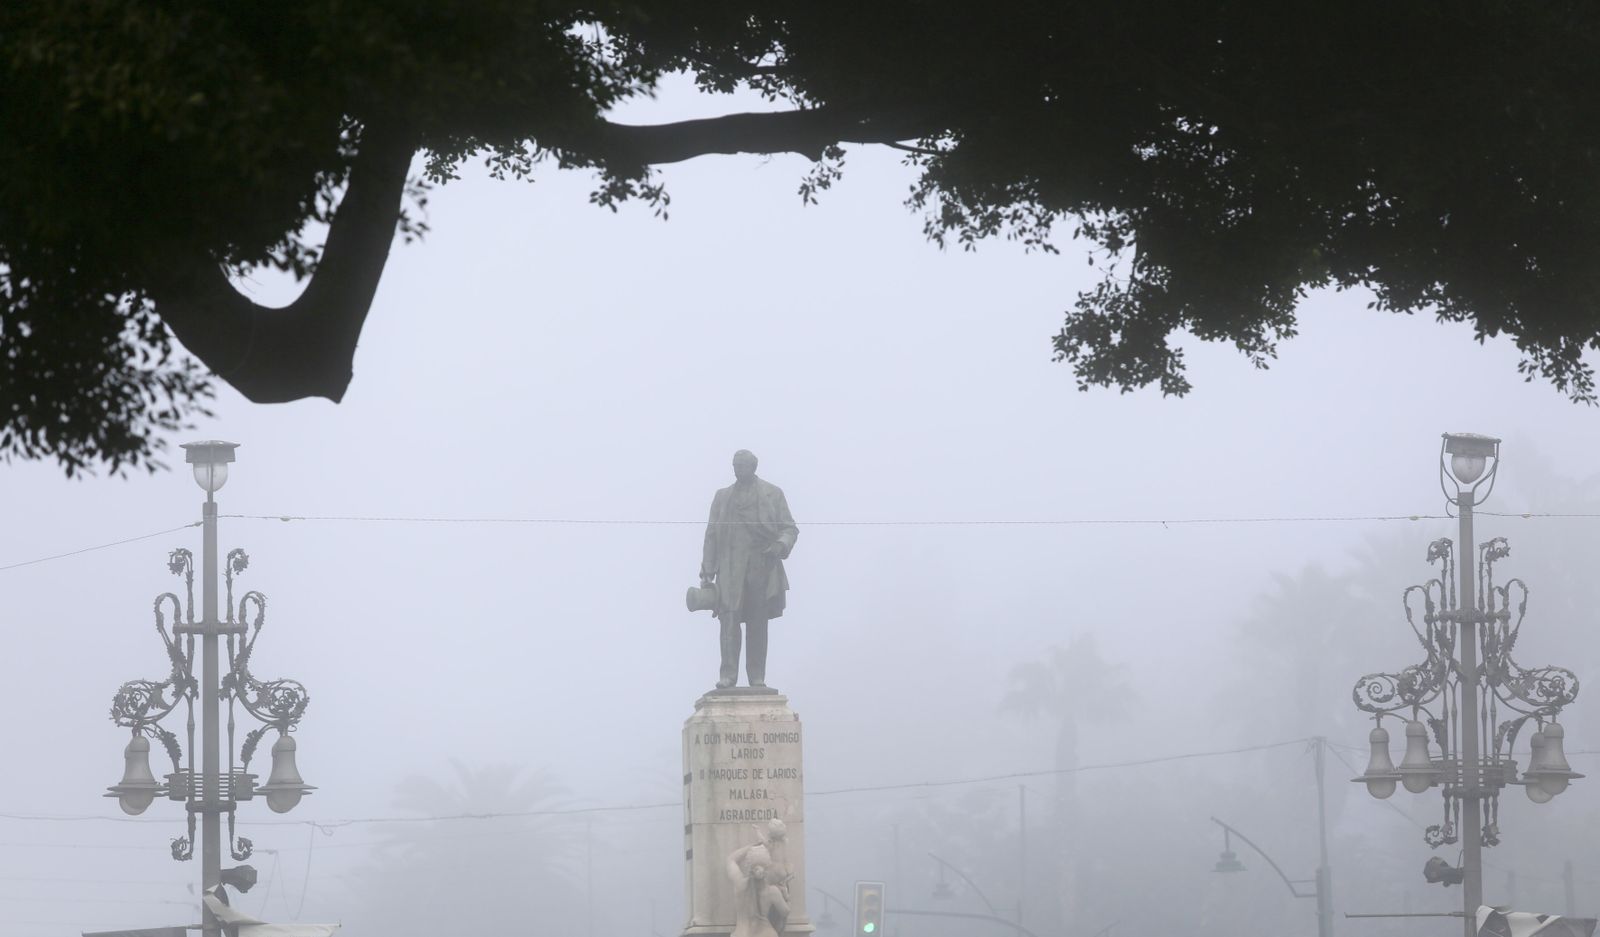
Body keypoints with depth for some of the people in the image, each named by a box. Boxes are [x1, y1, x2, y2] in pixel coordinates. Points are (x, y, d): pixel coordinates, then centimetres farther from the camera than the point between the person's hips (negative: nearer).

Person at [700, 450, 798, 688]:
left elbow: (789, 528, 8)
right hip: (731, 572, 0)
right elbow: (711, 536, 14)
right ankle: (727, 675, -16)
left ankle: (757, 677, 4)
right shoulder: (722, 497, 16)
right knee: (729, 619, -12)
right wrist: (707, 571, 6)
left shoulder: (773, 494, 11)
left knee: (758, 624, 1)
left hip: (763, 569, 0)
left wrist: (781, 545, -15)